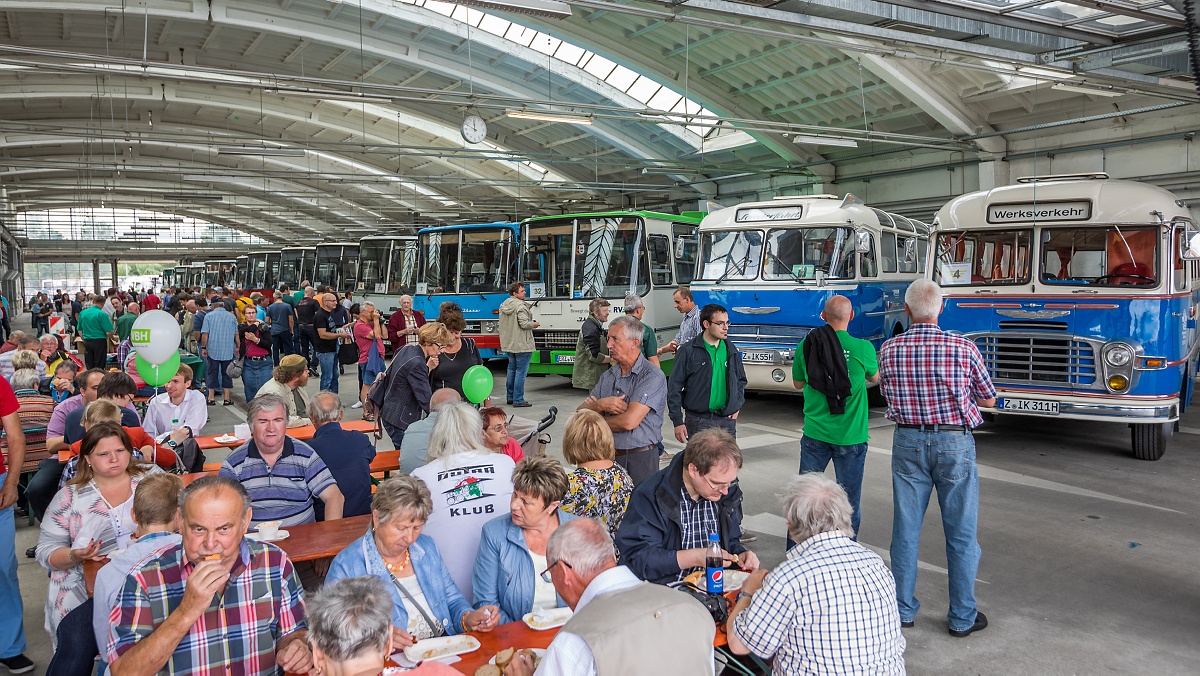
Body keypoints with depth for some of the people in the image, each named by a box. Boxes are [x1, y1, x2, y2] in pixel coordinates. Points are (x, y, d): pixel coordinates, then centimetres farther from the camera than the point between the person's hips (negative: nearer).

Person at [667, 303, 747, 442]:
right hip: (698, 421, -4)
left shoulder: (731, 351, 10)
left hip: (727, 421, 4)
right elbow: (674, 387, -4)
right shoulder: (688, 351, -5)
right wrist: (677, 421, -8)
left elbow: (741, 380, 26)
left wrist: (737, 405, 12)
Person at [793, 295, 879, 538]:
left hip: (814, 434, 3)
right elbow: (875, 377, 10)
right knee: (849, 500, 10)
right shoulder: (863, 348, -12)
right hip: (850, 436, -2)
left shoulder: (805, 345, -6)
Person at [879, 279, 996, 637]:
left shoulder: (889, 349, -5)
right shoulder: (963, 348, -12)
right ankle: (962, 617, 18)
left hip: (908, 442, 2)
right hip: (954, 443, -2)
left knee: (905, 529, 11)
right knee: (961, 534, 9)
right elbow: (989, 399, 1)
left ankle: (903, 610, 22)